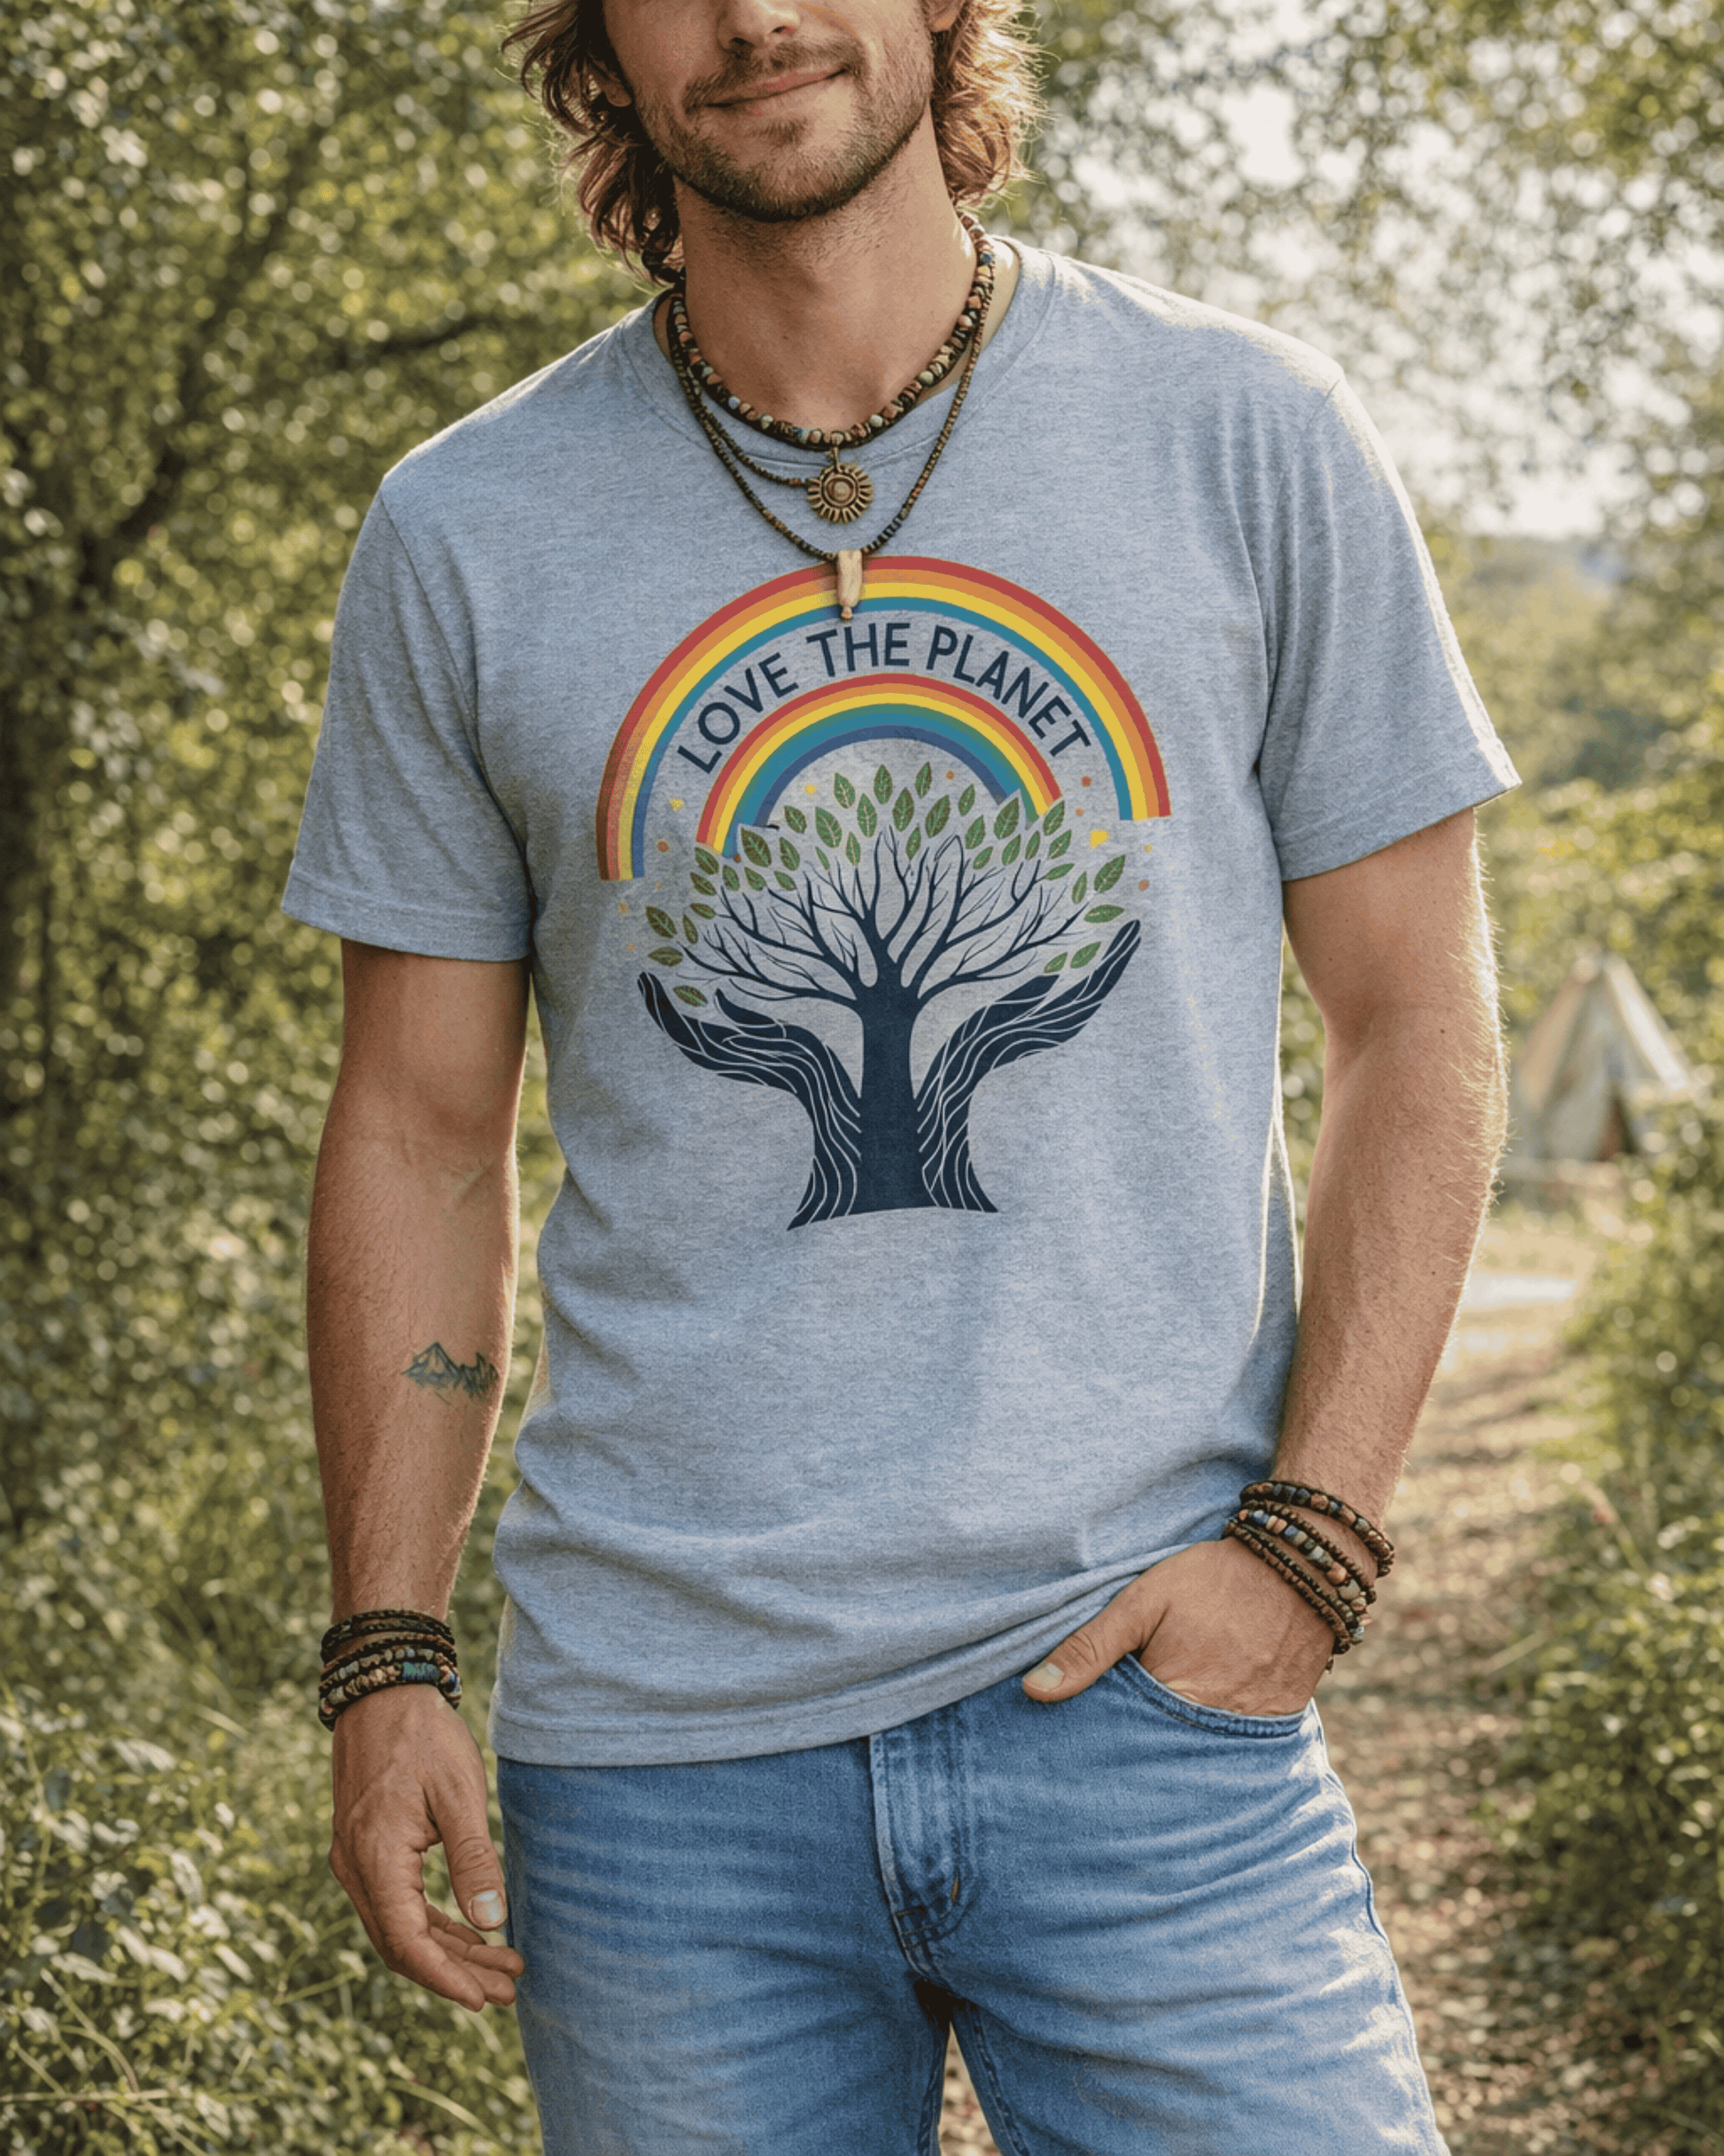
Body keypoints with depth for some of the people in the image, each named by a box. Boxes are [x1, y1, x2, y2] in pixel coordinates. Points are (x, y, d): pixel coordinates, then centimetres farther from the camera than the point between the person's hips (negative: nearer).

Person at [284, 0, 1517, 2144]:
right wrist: (384, 1662, 3)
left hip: (1140, 1677, -1)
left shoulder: (1248, 440, 2)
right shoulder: (466, 539, 4)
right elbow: (421, 1134, 9)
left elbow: (1415, 1021, 5)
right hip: (654, 1731, 1)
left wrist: (1306, 1542, -5)